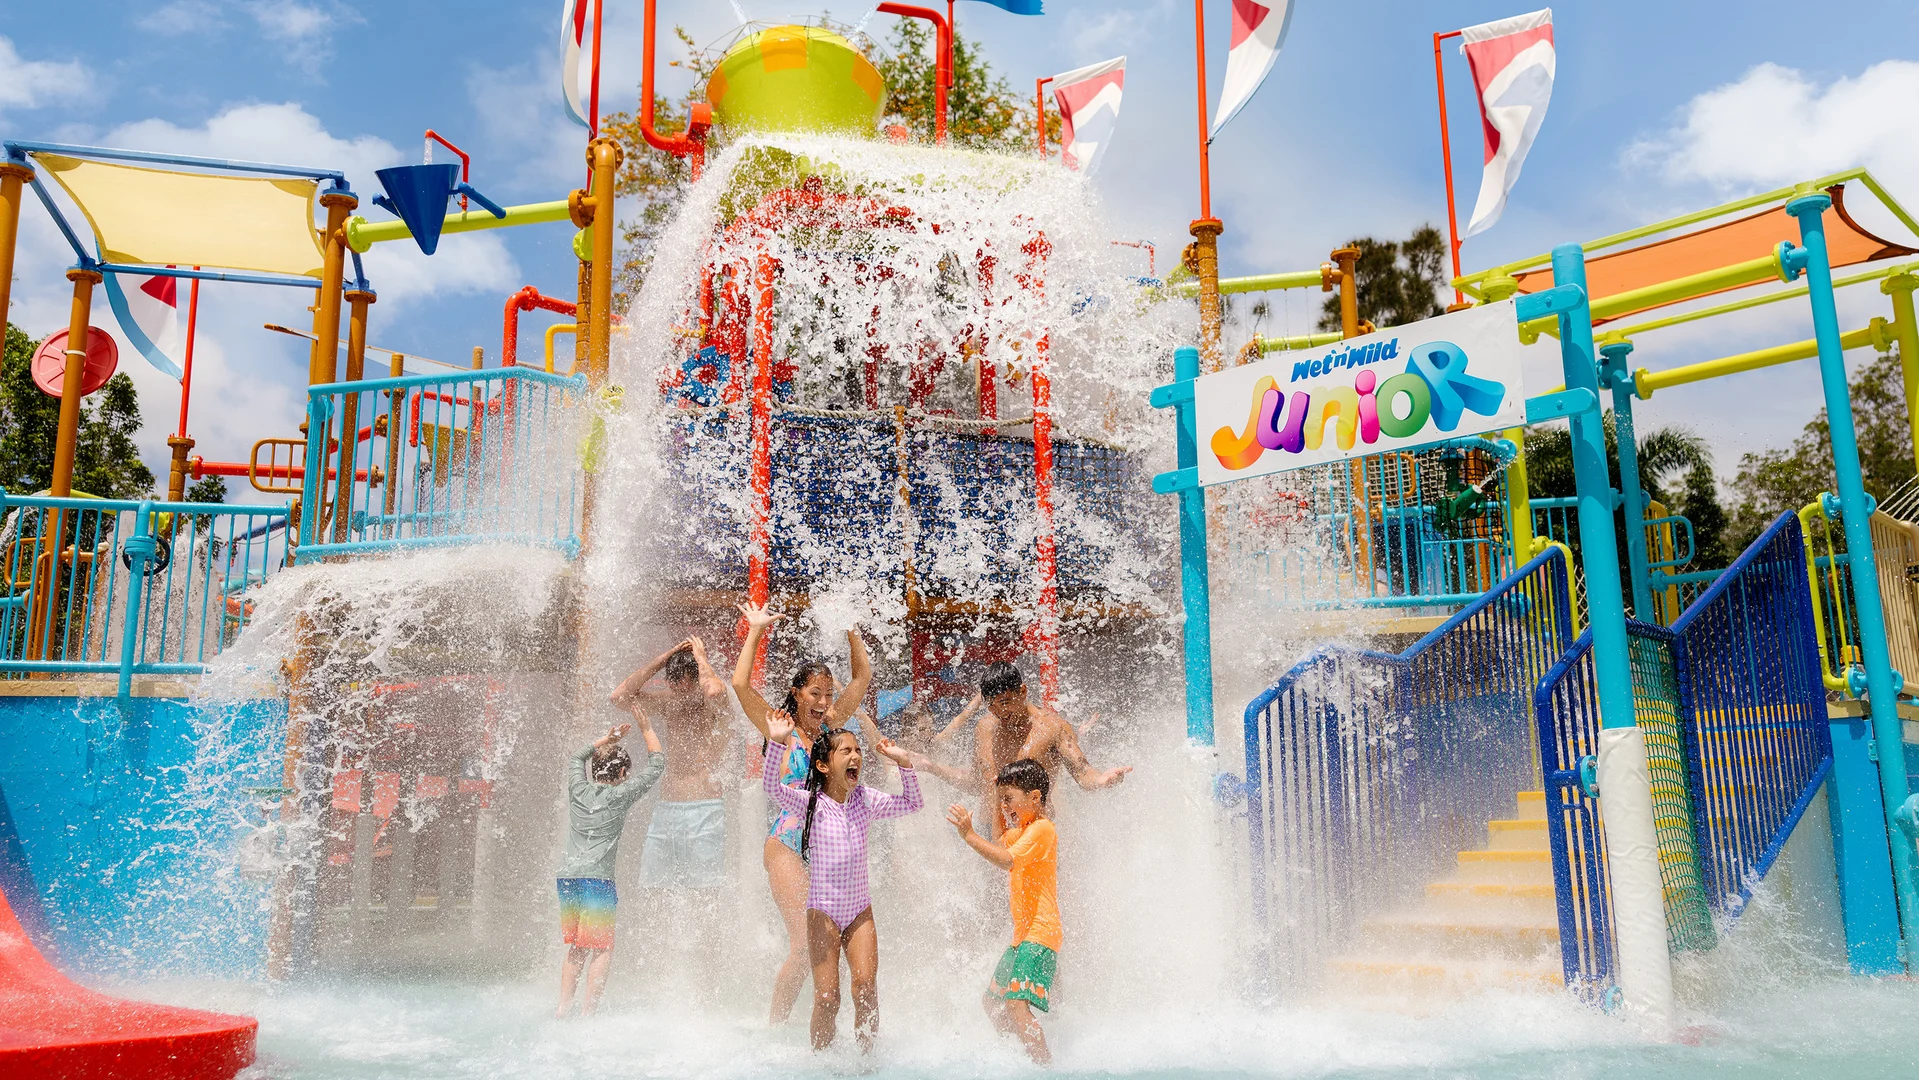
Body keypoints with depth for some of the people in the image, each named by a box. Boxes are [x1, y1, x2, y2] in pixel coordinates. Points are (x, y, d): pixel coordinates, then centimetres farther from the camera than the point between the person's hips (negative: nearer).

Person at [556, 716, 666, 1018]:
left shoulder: (578, 790, 11)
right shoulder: (620, 795, 0)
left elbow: (578, 756, 32)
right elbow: (657, 763, 8)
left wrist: (607, 739, 30)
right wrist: (646, 728, 16)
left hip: (567, 877, 5)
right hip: (598, 877, -5)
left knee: (576, 948, 13)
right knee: (602, 949, -1)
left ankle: (563, 1007, 9)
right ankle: (587, 1011, -9)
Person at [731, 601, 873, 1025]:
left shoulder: (830, 727, 11)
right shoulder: (780, 730, -2)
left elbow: (863, 676, 16)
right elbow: (740, 683, -13)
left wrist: (850, 631, 10)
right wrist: (756, 631, -8)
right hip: (787, 844, -5)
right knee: (805, 944, -9)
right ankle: (775, 1026, 6)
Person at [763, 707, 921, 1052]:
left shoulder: (865, 800, 4)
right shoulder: (810, 803, -7)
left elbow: (912, 803, 6)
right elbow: (772, 786, -23)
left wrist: (904, 763, -6)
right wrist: (777, 743, -36)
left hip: (859, 909, 3)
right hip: (823, 910, -3)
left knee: (866, 985, -11)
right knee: (827, 997, -5)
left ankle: (866, 1056, 5)